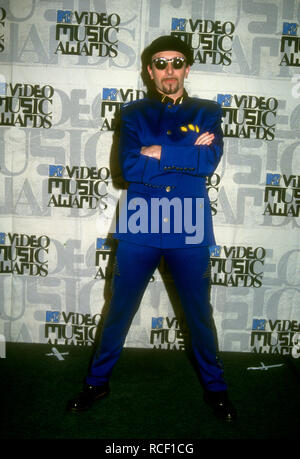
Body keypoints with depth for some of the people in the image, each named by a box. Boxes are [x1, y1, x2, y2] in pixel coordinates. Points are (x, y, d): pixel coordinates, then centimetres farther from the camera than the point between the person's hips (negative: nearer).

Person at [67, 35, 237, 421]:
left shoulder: (207, 112, 6)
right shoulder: (134, 113, 5)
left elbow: (209, 161, -12)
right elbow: (128, 167, -12)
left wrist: (158, 153, -12)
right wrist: (188, 154, -12)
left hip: (189, 232, 0)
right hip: (139, 230, 0)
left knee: (199, 315, 14)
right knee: (118, 312, 14)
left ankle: (214, 387, 37)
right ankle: (97, 382, 35)